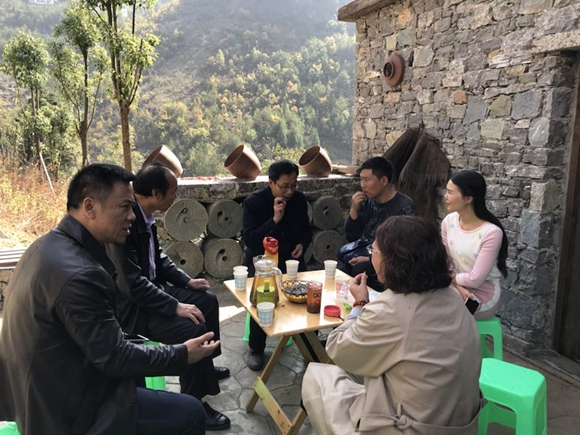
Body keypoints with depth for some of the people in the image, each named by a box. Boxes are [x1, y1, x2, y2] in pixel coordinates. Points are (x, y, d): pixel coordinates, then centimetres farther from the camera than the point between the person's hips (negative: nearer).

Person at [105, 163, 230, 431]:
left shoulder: (145, 217, 0)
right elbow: (132, 284, -30)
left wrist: (187, 280, 6)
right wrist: (176, 306, -27)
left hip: (149, 289, 10)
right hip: (129, 305, -10)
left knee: (207, 300, 13)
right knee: (194, 330, -22)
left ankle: (204, 366, 32)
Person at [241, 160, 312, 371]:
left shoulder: (299, 199, 2)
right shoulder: (253, 202, -10)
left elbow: (306, 229, 17)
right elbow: (248, 239, -18)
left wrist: (302, 244, -6)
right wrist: (274, 219, -26)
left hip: (291, 258, 4)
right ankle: (256, 349, -5)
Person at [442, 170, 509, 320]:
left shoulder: (492, 233, -23)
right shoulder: (448, 222, -5)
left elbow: (475, 279, -21)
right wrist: (458, 286, -17)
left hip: (482, 296, -5)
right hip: (458, 288, 5)